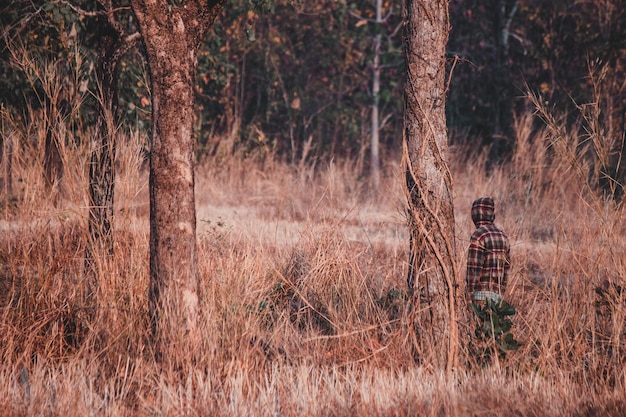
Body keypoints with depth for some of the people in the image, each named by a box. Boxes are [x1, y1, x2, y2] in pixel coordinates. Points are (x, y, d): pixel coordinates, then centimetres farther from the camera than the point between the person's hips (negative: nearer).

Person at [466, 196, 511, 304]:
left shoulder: (478, 236, -13)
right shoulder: (502, 235, 12)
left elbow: (474, 268, -16)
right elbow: (506, 266, 15)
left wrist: (470, 296, -14)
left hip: (481, 292, -8)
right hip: (497, 293, 8)